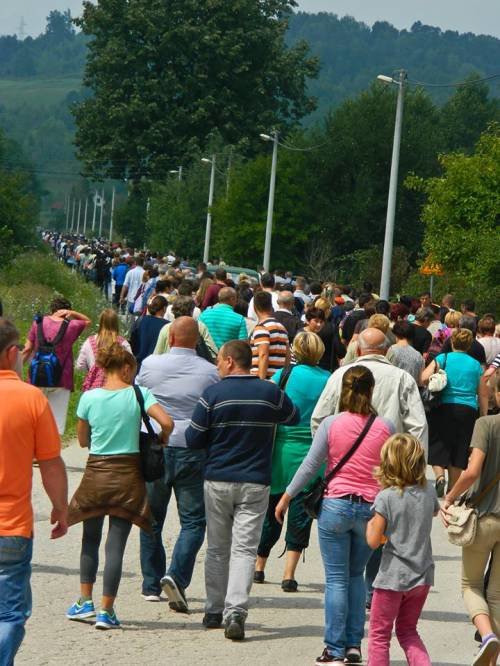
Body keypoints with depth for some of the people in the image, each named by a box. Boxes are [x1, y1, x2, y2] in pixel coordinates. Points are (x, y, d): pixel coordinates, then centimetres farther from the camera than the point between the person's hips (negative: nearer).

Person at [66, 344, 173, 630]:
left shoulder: (89, 397, -1)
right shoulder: (138, 395, -6)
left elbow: (83, 440, 6)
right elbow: (167, 422, -17)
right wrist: (162, 441, 3)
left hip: (96, 473, 1)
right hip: (127, 476, -1)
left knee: (90, 538, 19)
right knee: (116, 544, 1)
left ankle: (86, 601, 18)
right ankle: (106, 611, 1)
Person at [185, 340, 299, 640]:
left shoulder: (213, 394, -7)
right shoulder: (271, 392, -2)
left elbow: (194, 439, -4)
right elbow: (294, 417, 17)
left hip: (218, 481, 0)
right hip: (255, 483, 0)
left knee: (217, 548, 13)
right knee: (244, 549, -3)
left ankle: (214, 611, 19)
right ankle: (236, 611, -18)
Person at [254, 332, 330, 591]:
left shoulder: (284, 375, -3)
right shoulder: (329, 380, -1)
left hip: (284, 450, 0)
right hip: (315, 453, 0)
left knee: (271, 509, 13)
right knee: (300, 511, 5)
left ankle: (258, 567, 26)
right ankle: (289, 574, 0)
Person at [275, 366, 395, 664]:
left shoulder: (331, 424, -6)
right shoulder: (385, 427, -2)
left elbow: (310, 466, -3)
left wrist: (287, 497, 8)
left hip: (336, 505, -2)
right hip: (372, 508, 2)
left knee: (336, 579, 3)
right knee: (356, 575, 17)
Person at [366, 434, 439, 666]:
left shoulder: (386, 497, -15)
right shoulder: (428, 492, 0)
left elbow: (373, 541, -15)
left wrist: (371, 524, 4)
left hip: (393, 577, -5)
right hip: (422, 576, 5)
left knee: (379, 635, 8)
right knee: (408, 631, 21)